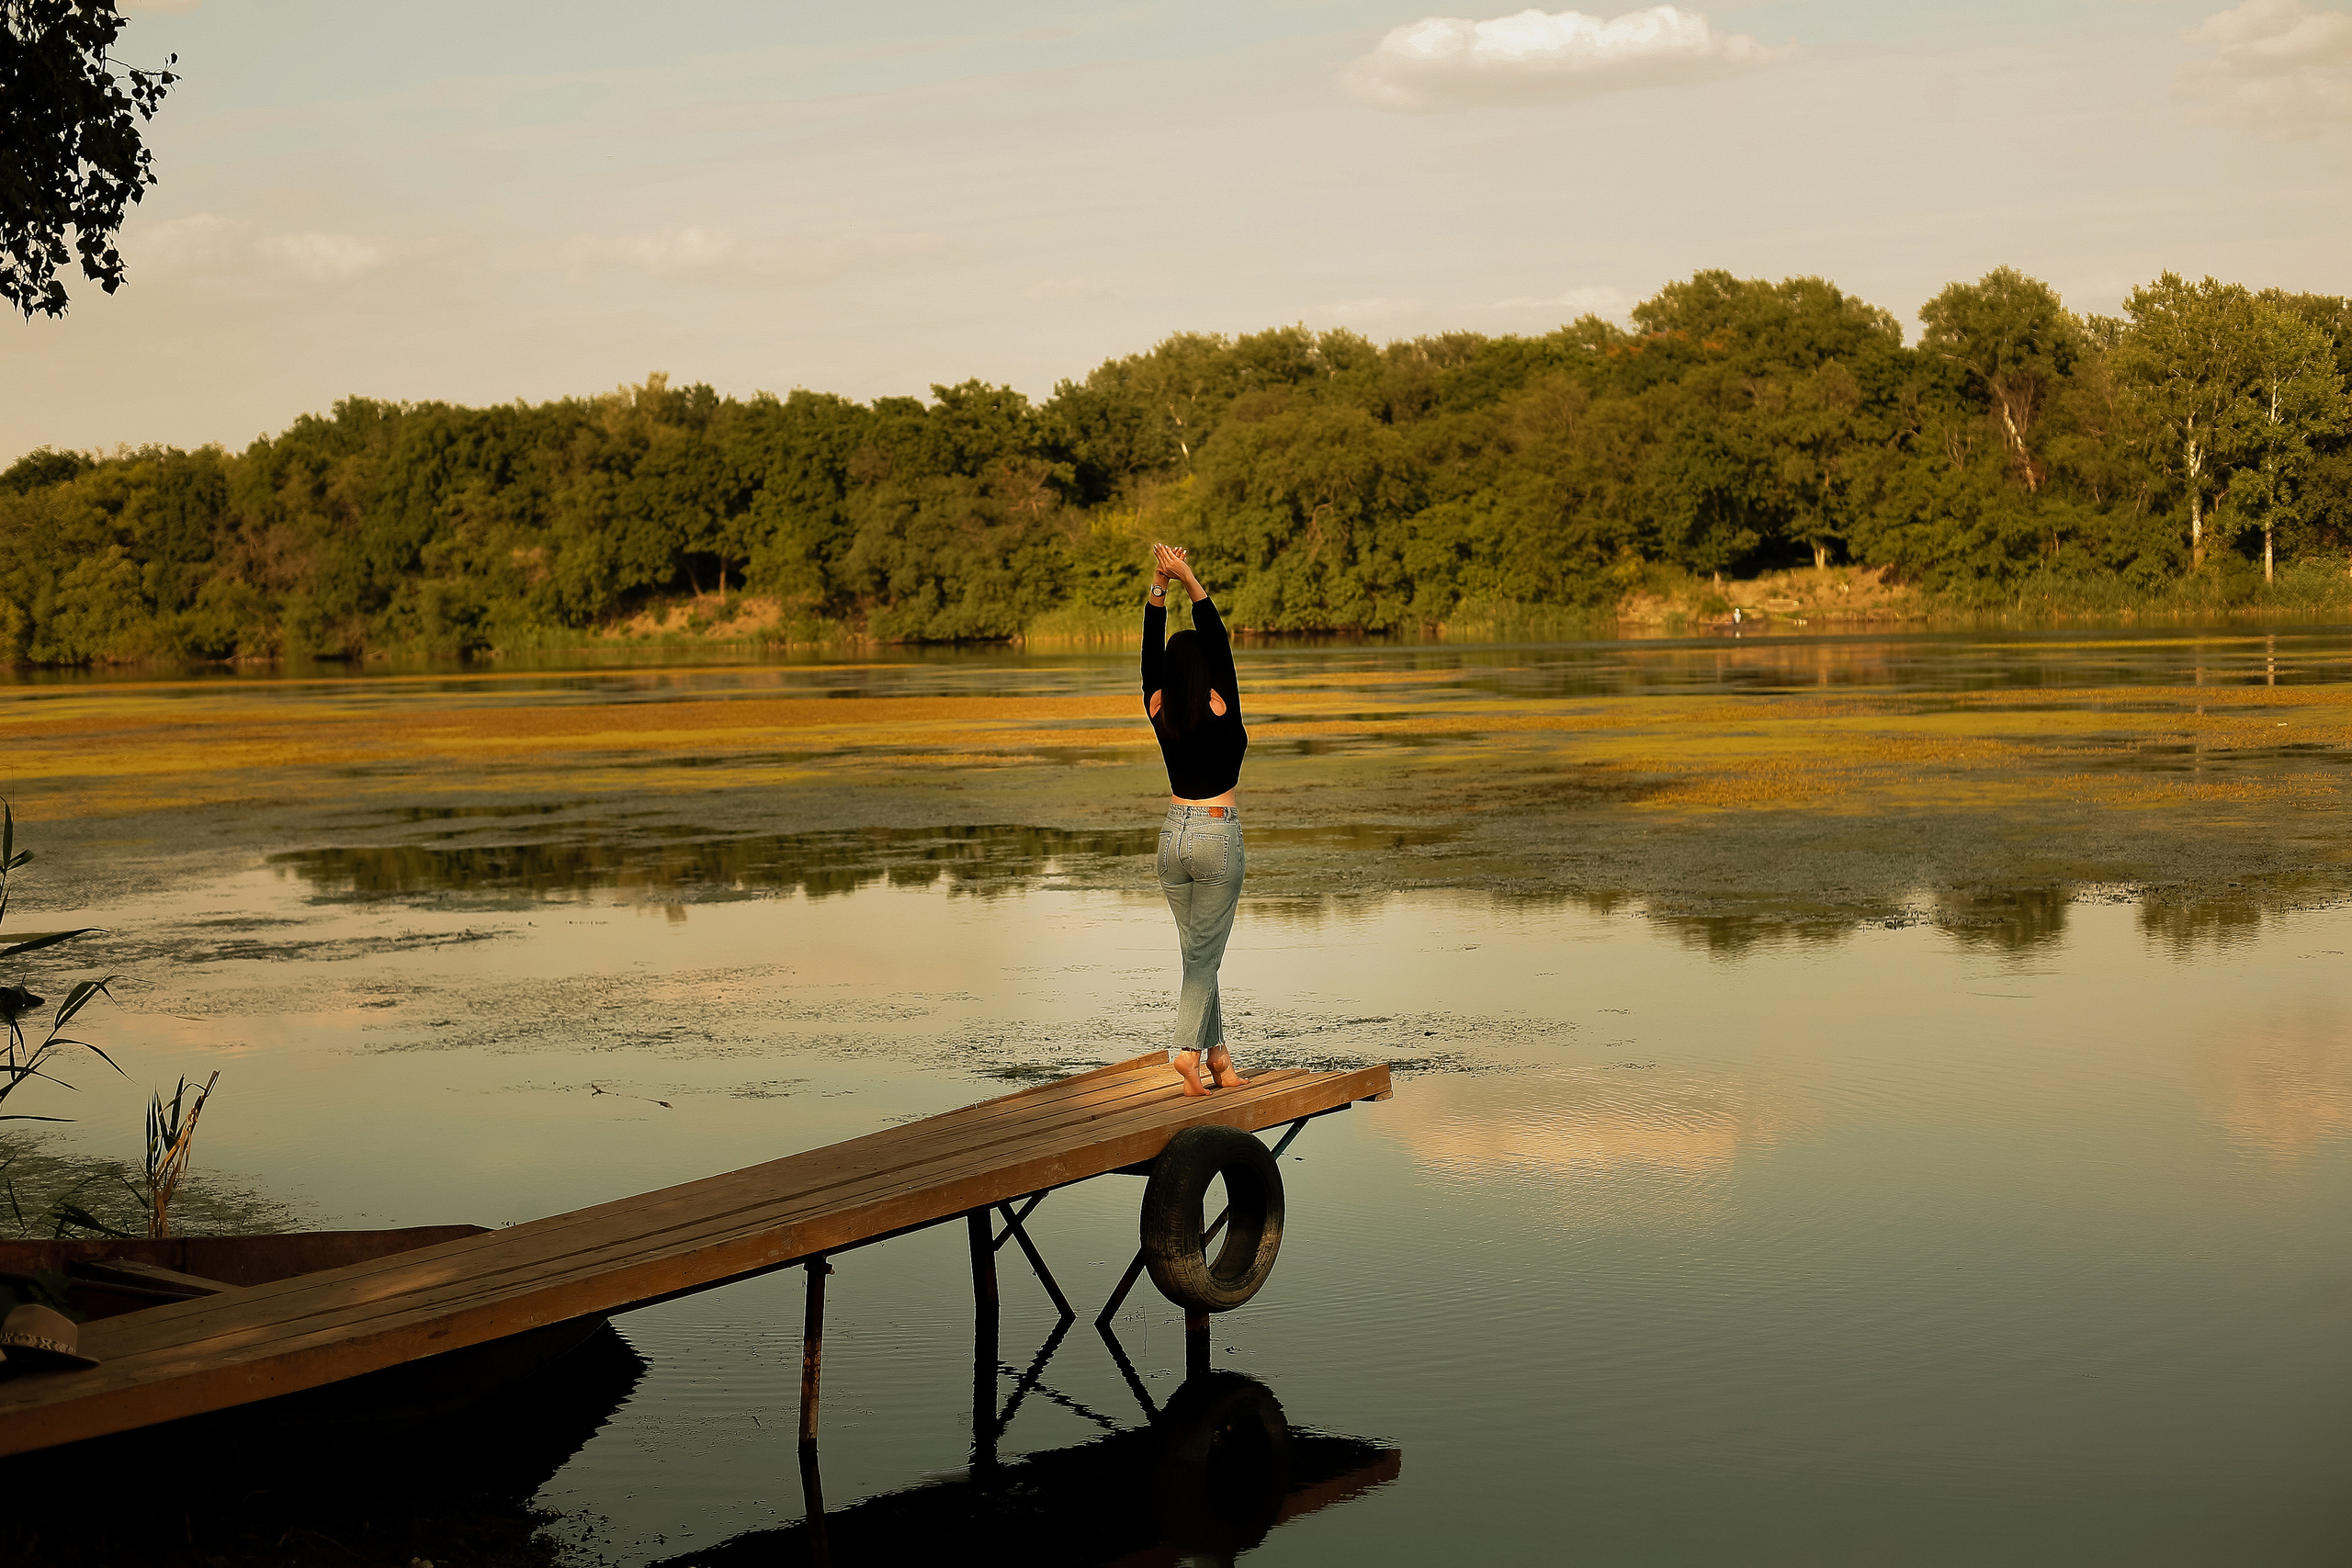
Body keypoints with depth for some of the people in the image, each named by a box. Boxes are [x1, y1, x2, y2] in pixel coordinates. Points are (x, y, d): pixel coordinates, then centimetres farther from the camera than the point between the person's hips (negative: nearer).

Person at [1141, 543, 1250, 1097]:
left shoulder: (1159, 711, -2)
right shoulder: (1220, 708, -12)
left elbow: (1152, 650, 2)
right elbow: (1217, 640, -13)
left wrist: (1159, 585, -3)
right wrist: (1190, 582, -16)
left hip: (1173, 833, 4)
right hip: (1218, 834, -4)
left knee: (1196, 949, 13)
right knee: (1204, 954, -1)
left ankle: (1216, 1054, 15)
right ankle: (1188, 1048, -15)